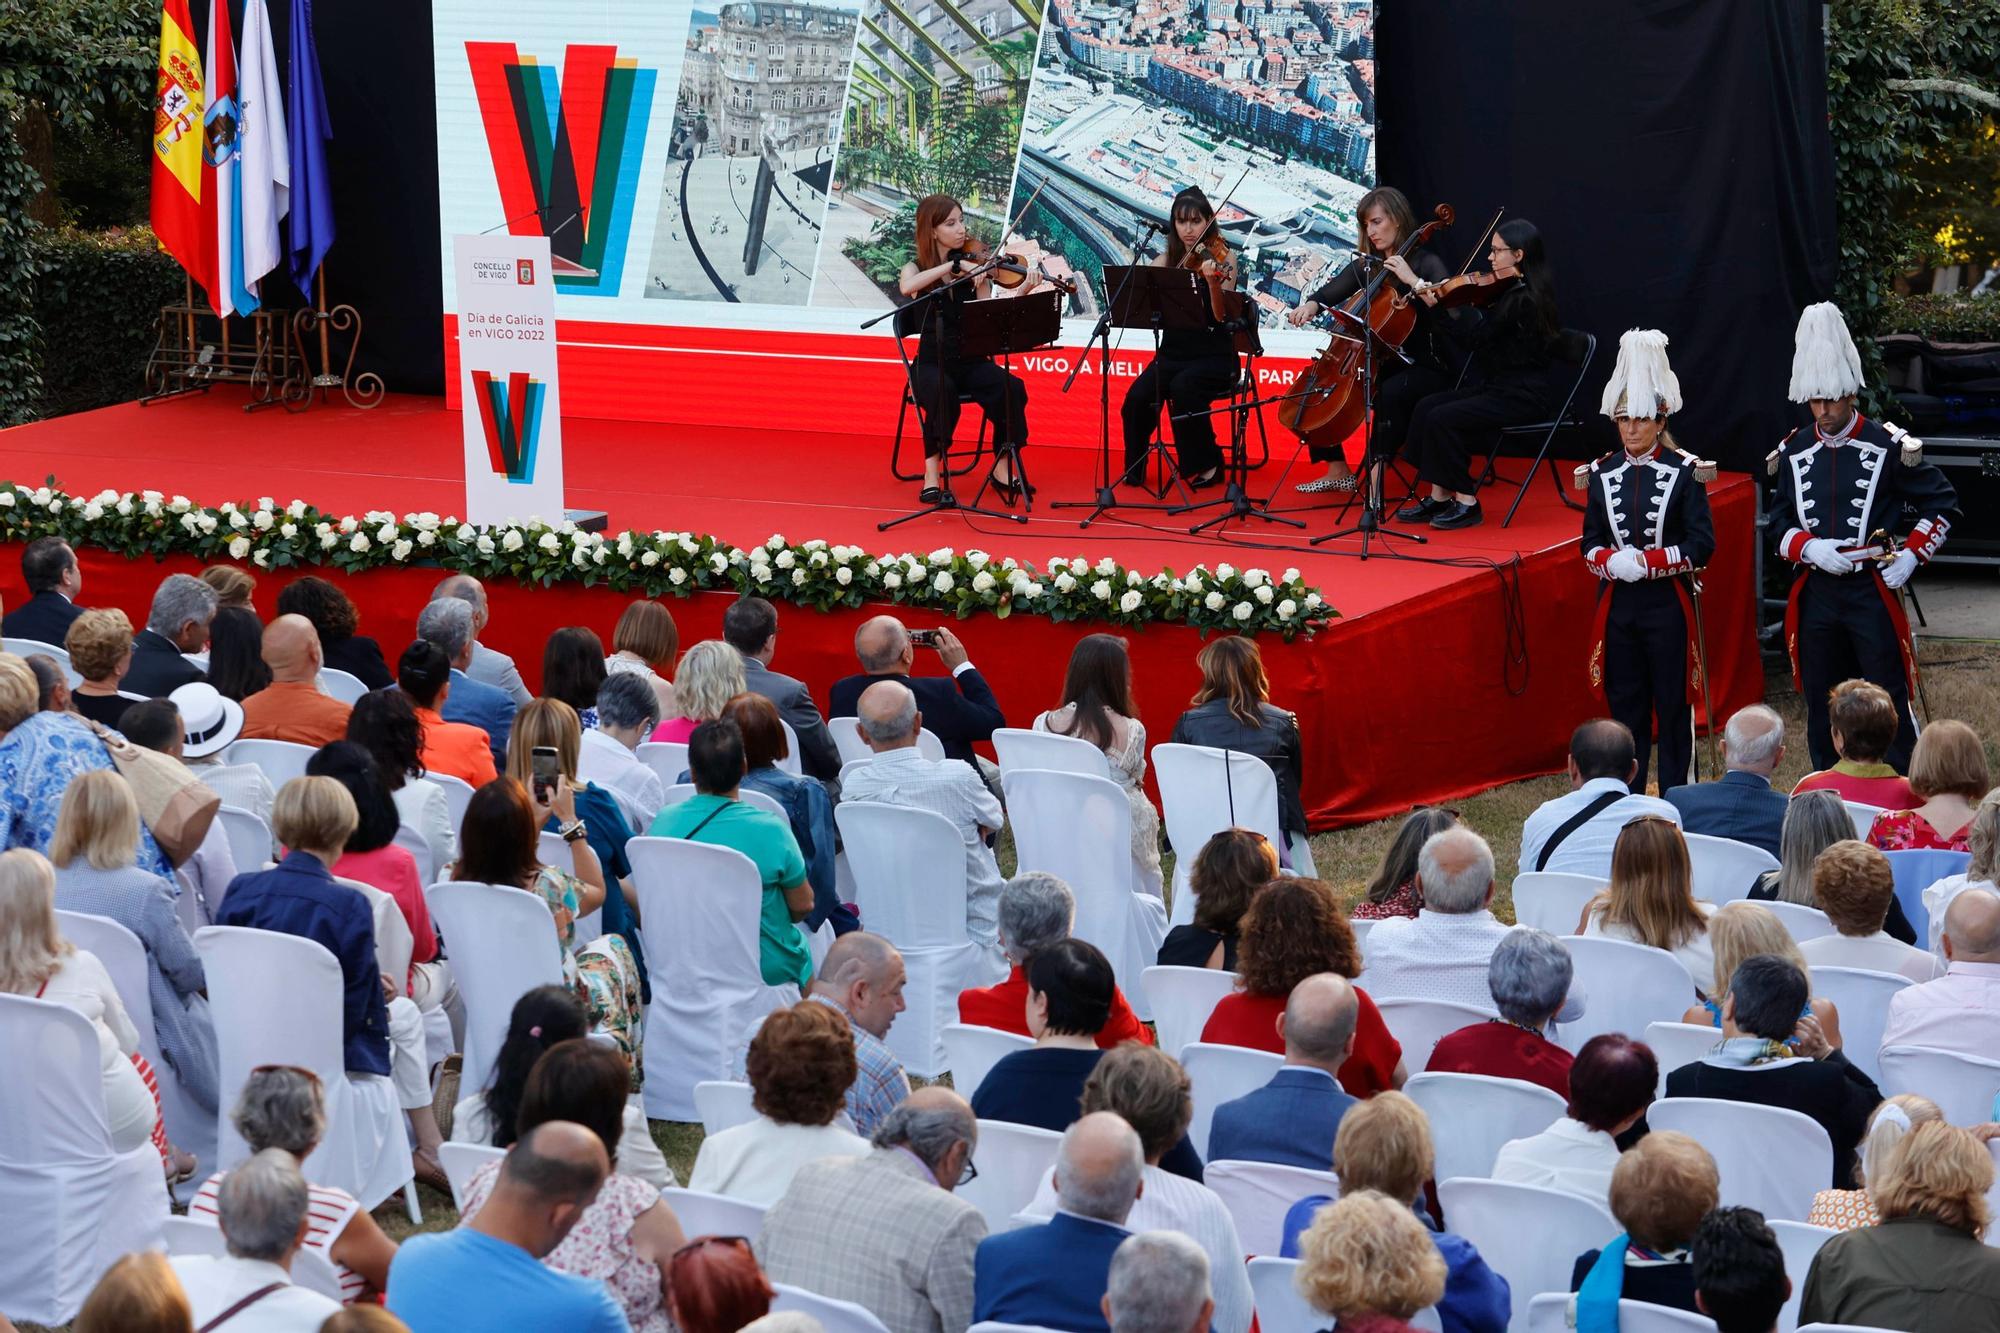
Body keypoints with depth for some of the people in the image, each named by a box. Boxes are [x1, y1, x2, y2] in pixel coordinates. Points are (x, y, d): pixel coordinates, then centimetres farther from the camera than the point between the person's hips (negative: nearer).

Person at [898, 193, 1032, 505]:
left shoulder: (975, 265, 6)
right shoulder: (916, 268, 1)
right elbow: (906, 288, -25)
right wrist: (954, 265, -27)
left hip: (972, 361, 2)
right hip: (932, 362, -2)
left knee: (1012, 387, -28)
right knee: (943, 392, -37)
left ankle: (1002, 468, -16)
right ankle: (932, 472, -29)